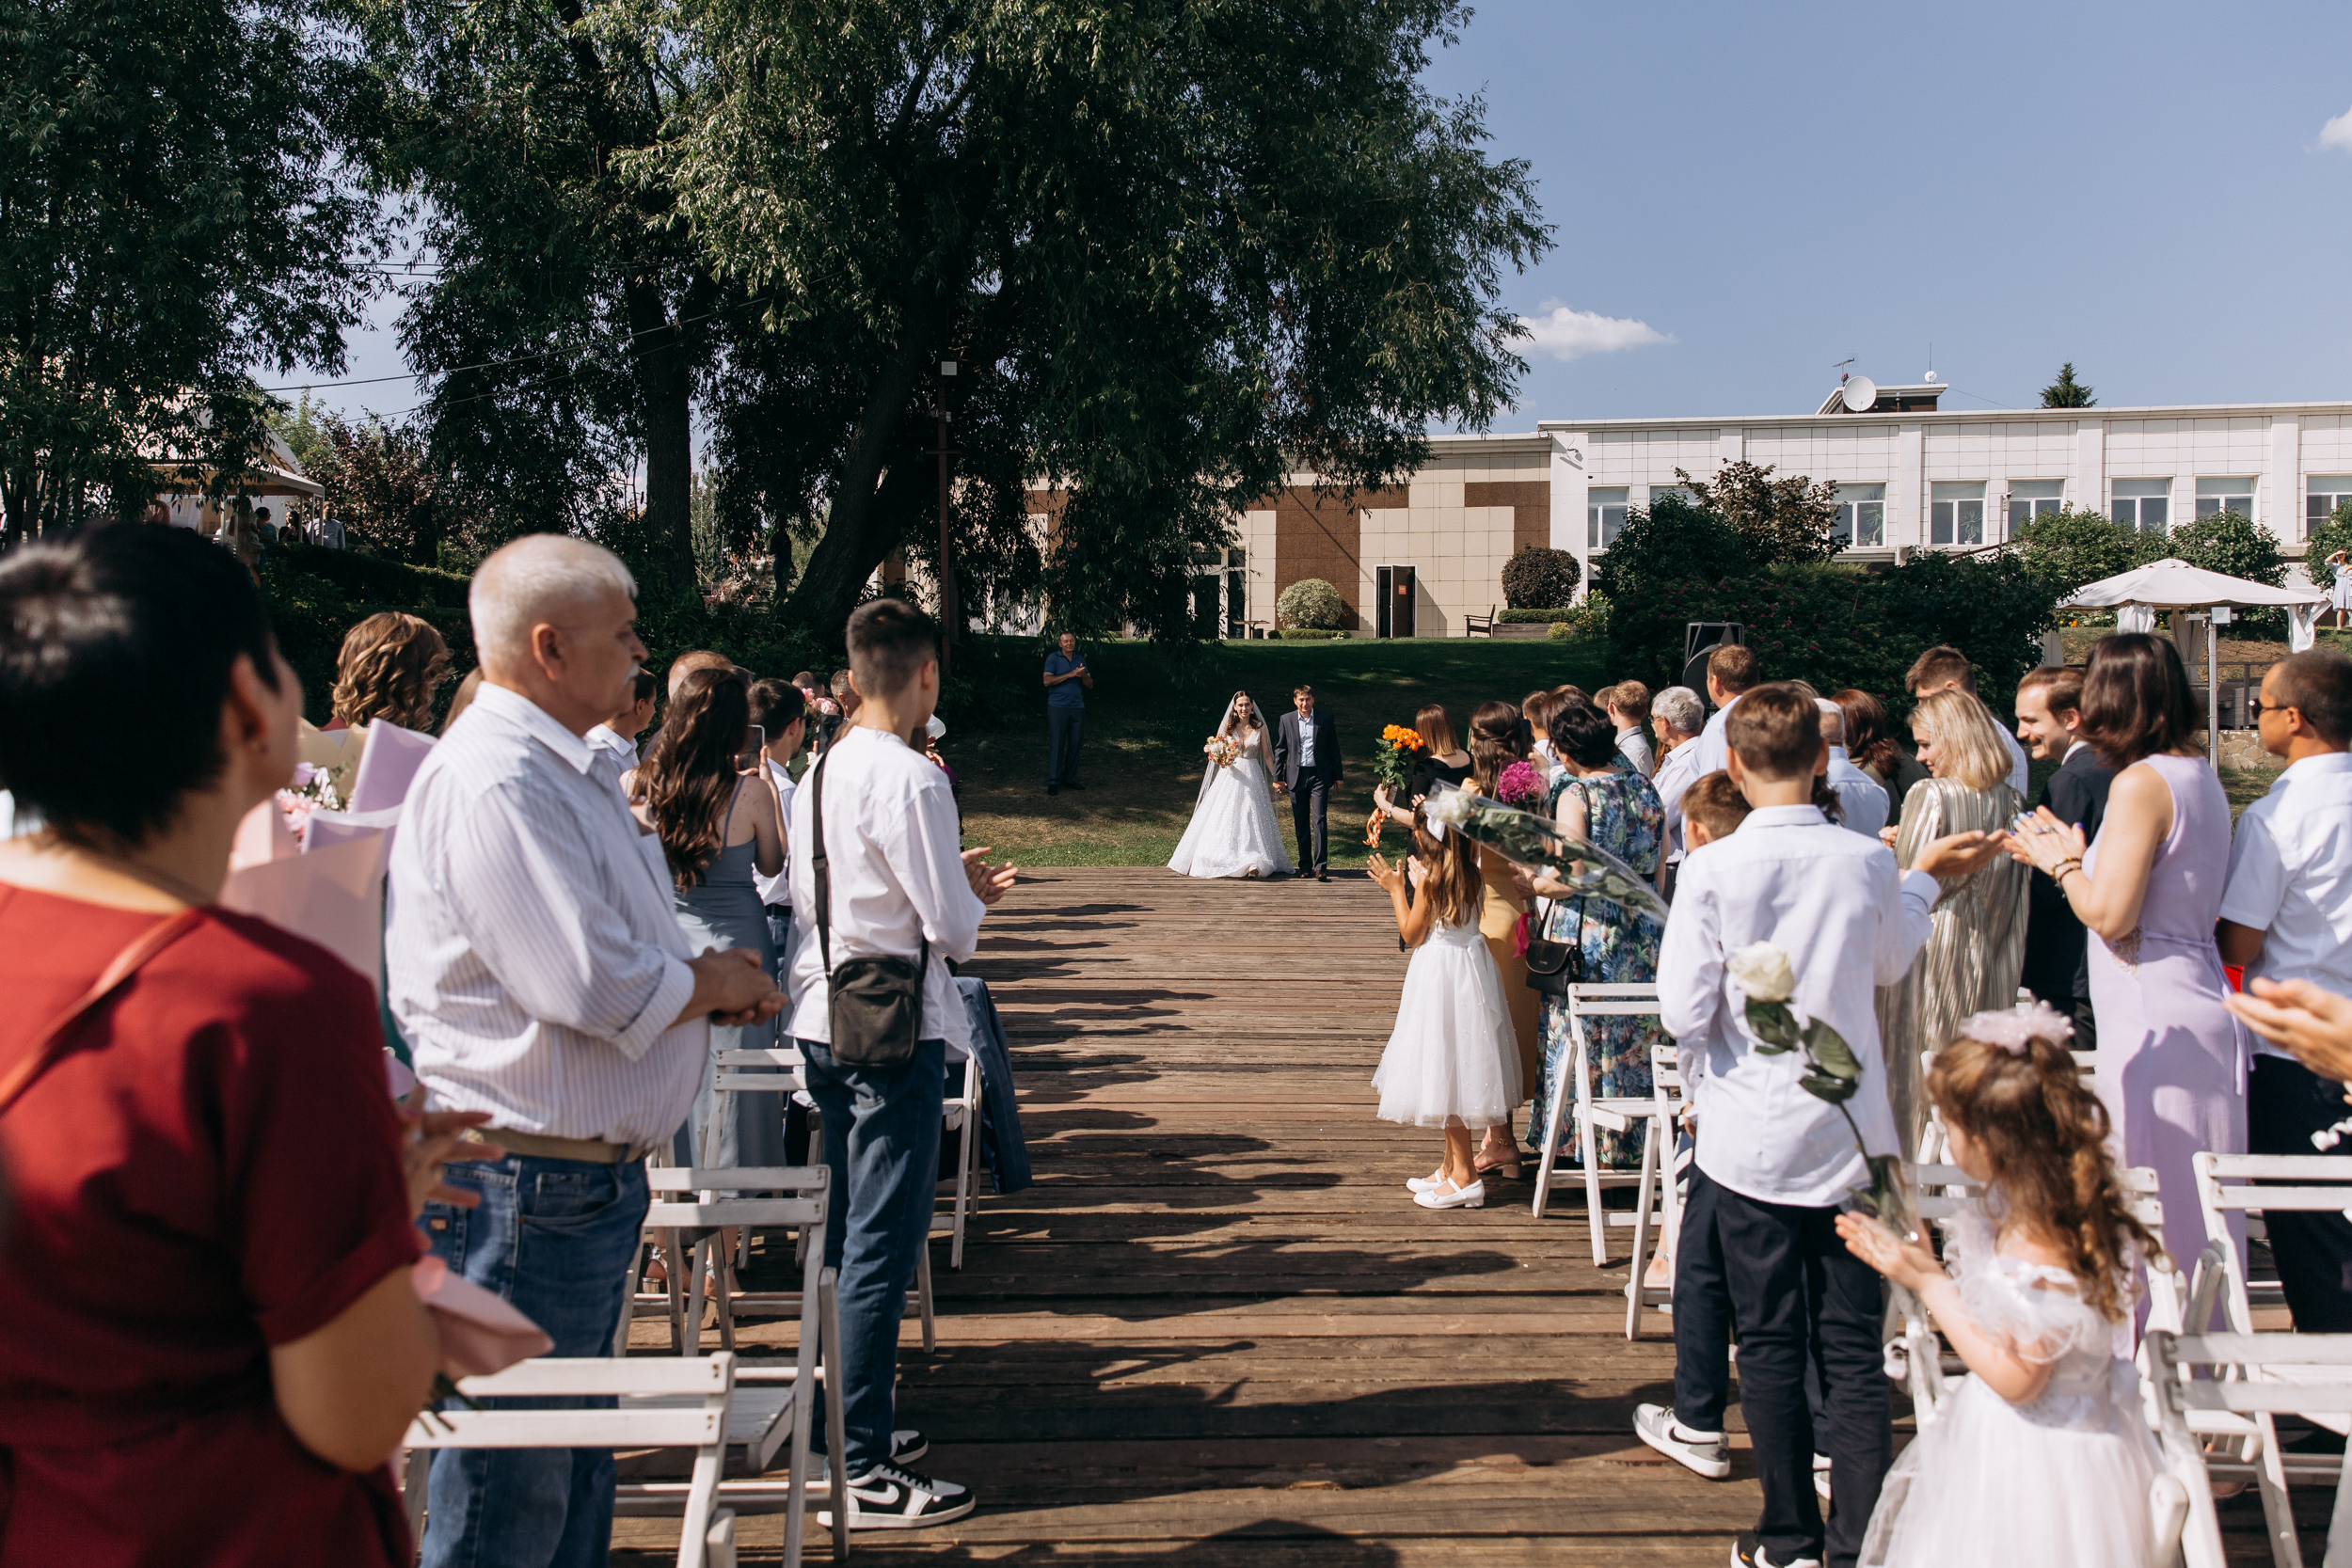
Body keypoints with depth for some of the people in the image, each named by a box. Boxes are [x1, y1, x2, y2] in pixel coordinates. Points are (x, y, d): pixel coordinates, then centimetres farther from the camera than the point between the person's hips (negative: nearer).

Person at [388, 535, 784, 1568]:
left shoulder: (554, 767, 15)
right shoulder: (494, 782, -21)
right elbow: (595, 988, -26)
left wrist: (696, 971, 6)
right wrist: (715, 983, -7)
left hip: (586, 1170, 11)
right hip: (532, 1183, -11)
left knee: (572, 1473, 21)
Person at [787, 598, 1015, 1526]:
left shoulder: (818, 771, 9)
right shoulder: (910, 781, -17)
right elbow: (952, 928, -18)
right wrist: (972, 900, 6)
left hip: (824, 1019, 9)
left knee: (845, 1235, 18)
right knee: (882, 1248, -3)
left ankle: (849, 1424, 31)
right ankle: (868, 1477, 5)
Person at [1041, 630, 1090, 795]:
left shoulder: (1080, 660, 16)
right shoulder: (1053, 658, 1)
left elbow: (1090, 685, 15)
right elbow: (1047, 681, -11)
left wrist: (1084, 675, -8)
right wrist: (1070, 675, -16)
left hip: (1077, 707, 5)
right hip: (1057, 707, -5)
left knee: (1075, 744, 4)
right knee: (1056, 744, -7)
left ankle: (1069, 778, 13)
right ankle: (1053, 781, -5)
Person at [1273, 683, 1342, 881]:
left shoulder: (1325, 718, 3)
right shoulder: (1286, 720, 6)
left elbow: (1334, 748, 7)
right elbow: (1280, 750, 8)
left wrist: (1337, 775, 5)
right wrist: (1277, 778, 2)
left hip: (1319, 776, -2)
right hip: (1296, 776, 2)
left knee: (1319, 820, -8)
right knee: (1300, 823, 6)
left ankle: (1321, 866, -9)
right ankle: (1304, 864, 16)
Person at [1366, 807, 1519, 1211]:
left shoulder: (1429, 878, -15)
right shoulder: (1471, 875, 5)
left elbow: (1412, 934, -8)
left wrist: (1397, 889, 1)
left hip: (1440, 974, -8)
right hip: (1469, 963, 8)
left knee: (1448, 1073, -4)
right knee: (1457, 1072, 15)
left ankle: (1465, 1177, -3)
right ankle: (1450, 1167, 24)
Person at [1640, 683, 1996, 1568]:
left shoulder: (1713, 869, -12)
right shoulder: (1869, 862, -4)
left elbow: (1682, 1009, -13)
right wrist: (1925, 877, 28)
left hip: (1753, 1137, -2)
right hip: (1853, 1134, 2)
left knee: (1770, 1345, 10)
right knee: (1854, 1351, 8)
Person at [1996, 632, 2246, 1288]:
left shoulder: (2141, 783, -15)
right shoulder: (2201, 776, 12)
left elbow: (2109, 913, -19)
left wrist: (2062, 865, -2)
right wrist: (2076, 858, 20)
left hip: (2155, 1016, -9)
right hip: (2202, 1006, 9)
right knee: (2195, 1205, 16)